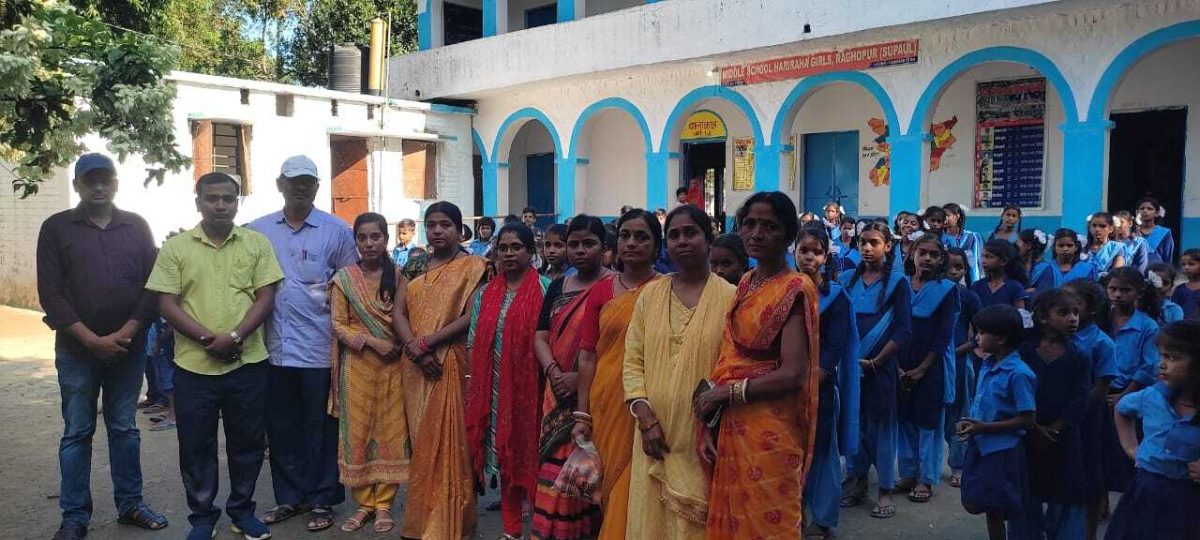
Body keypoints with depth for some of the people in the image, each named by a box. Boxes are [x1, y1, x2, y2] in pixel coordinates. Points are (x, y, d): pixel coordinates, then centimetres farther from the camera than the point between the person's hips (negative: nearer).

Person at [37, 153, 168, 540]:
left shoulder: (137, 226, 5)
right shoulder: (56, 228, 1)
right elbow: (50, 293, -5)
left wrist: (125, 333, -10)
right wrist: (92, 339, -13)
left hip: (129, 348, 1)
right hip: (76, 349, -1)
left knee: (124, 429, 11)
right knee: (77, 433, 6)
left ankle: (130, 504, 21)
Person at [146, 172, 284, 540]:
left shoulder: (257, 244, 3)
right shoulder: (175, 248, 3)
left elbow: (265, 298, -1)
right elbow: (167, 304, -2)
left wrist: (234, 337, -15)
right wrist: (208, 338, -13)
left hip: (248, 363, 0)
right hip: (194, 365, 0)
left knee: (247, 442, 11)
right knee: (196, 445, 9)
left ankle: (242, 510, 28)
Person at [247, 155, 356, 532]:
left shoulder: (336, 230, -1)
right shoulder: (257, 230, 8)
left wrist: (333, 295, -11)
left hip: (318, 348, -3)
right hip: (274, 347, 4)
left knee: (320, 427, 6)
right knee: (281, 427, 13)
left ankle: (323, 500, 19)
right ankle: (290, 497, 28)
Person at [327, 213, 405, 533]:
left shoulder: (398, 275, 3)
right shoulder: (344, 278, 1)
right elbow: (338, 324, -3)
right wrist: (372, 341, -16)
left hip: (393, 364, 0)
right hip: (357, 364, 0)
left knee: (390, 431, 2)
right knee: (357, 431, 3)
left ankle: (384, 504, 12)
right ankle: (364, 502, 16)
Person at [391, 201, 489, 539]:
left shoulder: (472, 266, -2)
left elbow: (470, 317, -11)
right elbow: (397, 313, 5)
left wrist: (428, 342, -16)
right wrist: (414, 348, -12)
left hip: (451, 364, -5)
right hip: (415, 366, 5)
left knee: (446, 442, -2)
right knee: (420, 442, 10)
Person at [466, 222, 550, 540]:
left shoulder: (544, 289, -3)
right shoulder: (485, 294, 10)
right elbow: (474, 344, 12)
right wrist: (474, 390, 7)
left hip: (529, 387, -4)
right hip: (494, 390, 4)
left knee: (530, 450, 2)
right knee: (504, 454, 11)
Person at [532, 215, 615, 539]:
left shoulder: (614, 286, -5)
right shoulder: (558, 287, 13)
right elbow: (541, 336, 10)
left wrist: (581, 377, -17)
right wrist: (553, 372, -8)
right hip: (558, 395, 5)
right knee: (555, 471, 6)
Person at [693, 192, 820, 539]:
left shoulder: (795, 289, -10)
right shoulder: (744, 285, 11)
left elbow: (793, 374, -18)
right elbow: (731, 360, 9)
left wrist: (726, 392, -13)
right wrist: (707, 420, -1)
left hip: (770, 430, -7)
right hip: (730, 428, 7)